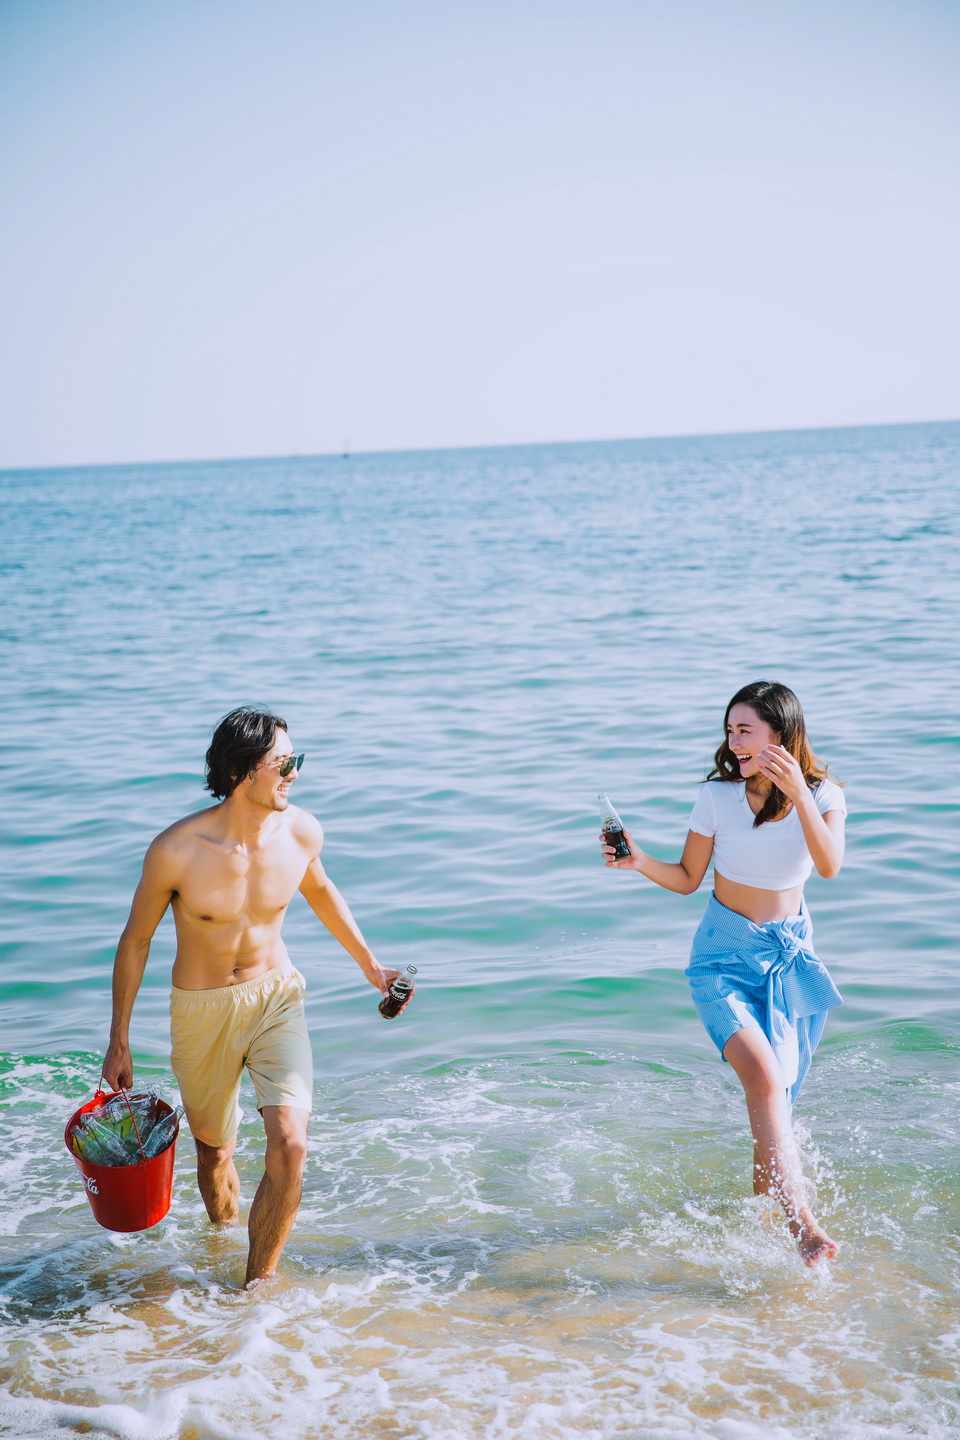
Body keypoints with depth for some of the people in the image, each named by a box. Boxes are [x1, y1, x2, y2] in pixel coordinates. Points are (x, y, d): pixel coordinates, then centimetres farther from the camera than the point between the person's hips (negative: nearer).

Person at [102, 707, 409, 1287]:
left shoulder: (301, 832, -12)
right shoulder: (176, 850, -22)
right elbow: (136, 939, -6)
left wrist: (370, 965, 17)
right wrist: (119, 1042, 0)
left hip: (276, 998, 2)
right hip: (202, 1011, -1)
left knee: (290, 1146, -17)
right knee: (214, 1153, 16)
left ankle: (257, 1288, 1)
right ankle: (222, 1237, 49)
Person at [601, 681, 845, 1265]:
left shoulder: (824, 795, -6)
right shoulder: (719, 796, -9)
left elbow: (830, 865, -25)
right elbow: (687, 880, 0)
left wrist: (798, 796, -34)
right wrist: (640, 861, -18)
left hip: (791, 953, 2)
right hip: (725, 955, -2)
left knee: (777, 1091, 8)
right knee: (764, 1077, -21)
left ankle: (765, 1191, 35)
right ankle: (803, 1222, -20)